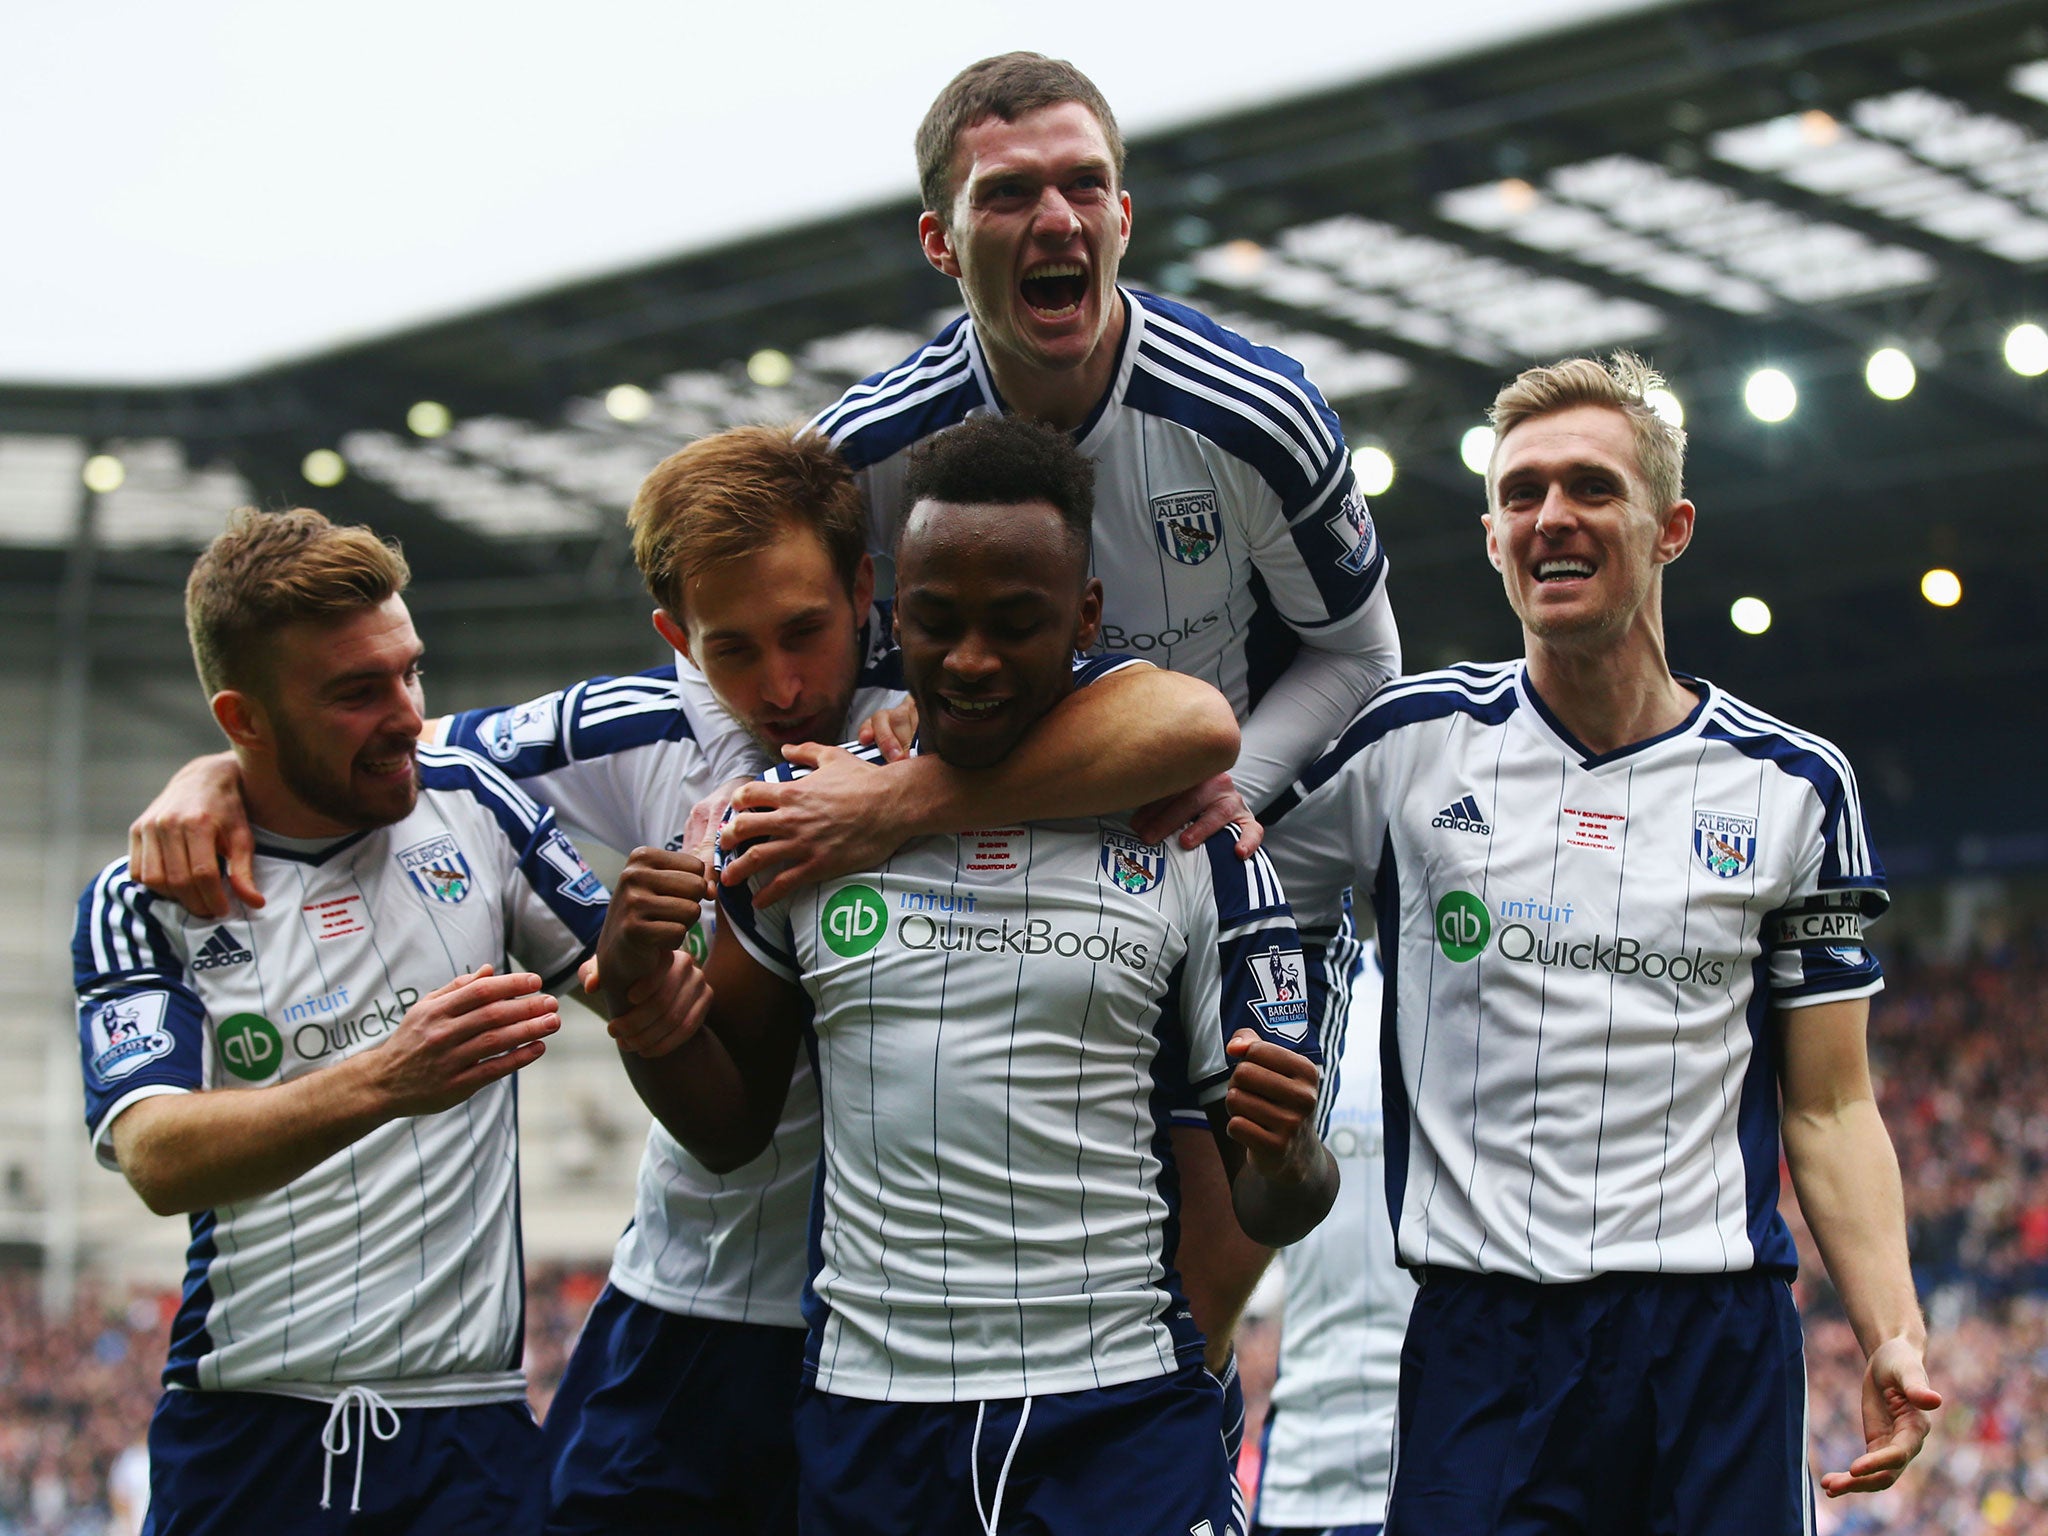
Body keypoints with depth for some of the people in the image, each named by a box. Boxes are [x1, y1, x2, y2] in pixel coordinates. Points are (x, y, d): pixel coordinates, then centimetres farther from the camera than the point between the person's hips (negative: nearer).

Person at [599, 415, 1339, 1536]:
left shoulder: (1193, 847, 1)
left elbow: (1268, 1211, 3)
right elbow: (728, 1128, 12)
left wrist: (1285, 1161, -20)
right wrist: (635, 989, -6)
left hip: (1123, 1414, -1)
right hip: (868, 1417, 2)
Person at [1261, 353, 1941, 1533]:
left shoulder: (1794, 786, 8)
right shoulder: (1408, 744, 5)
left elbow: (1828, 1104, 8)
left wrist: (1895, 1335, -5)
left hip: (1722, 1339, 1)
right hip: (1480, 1335, -1)